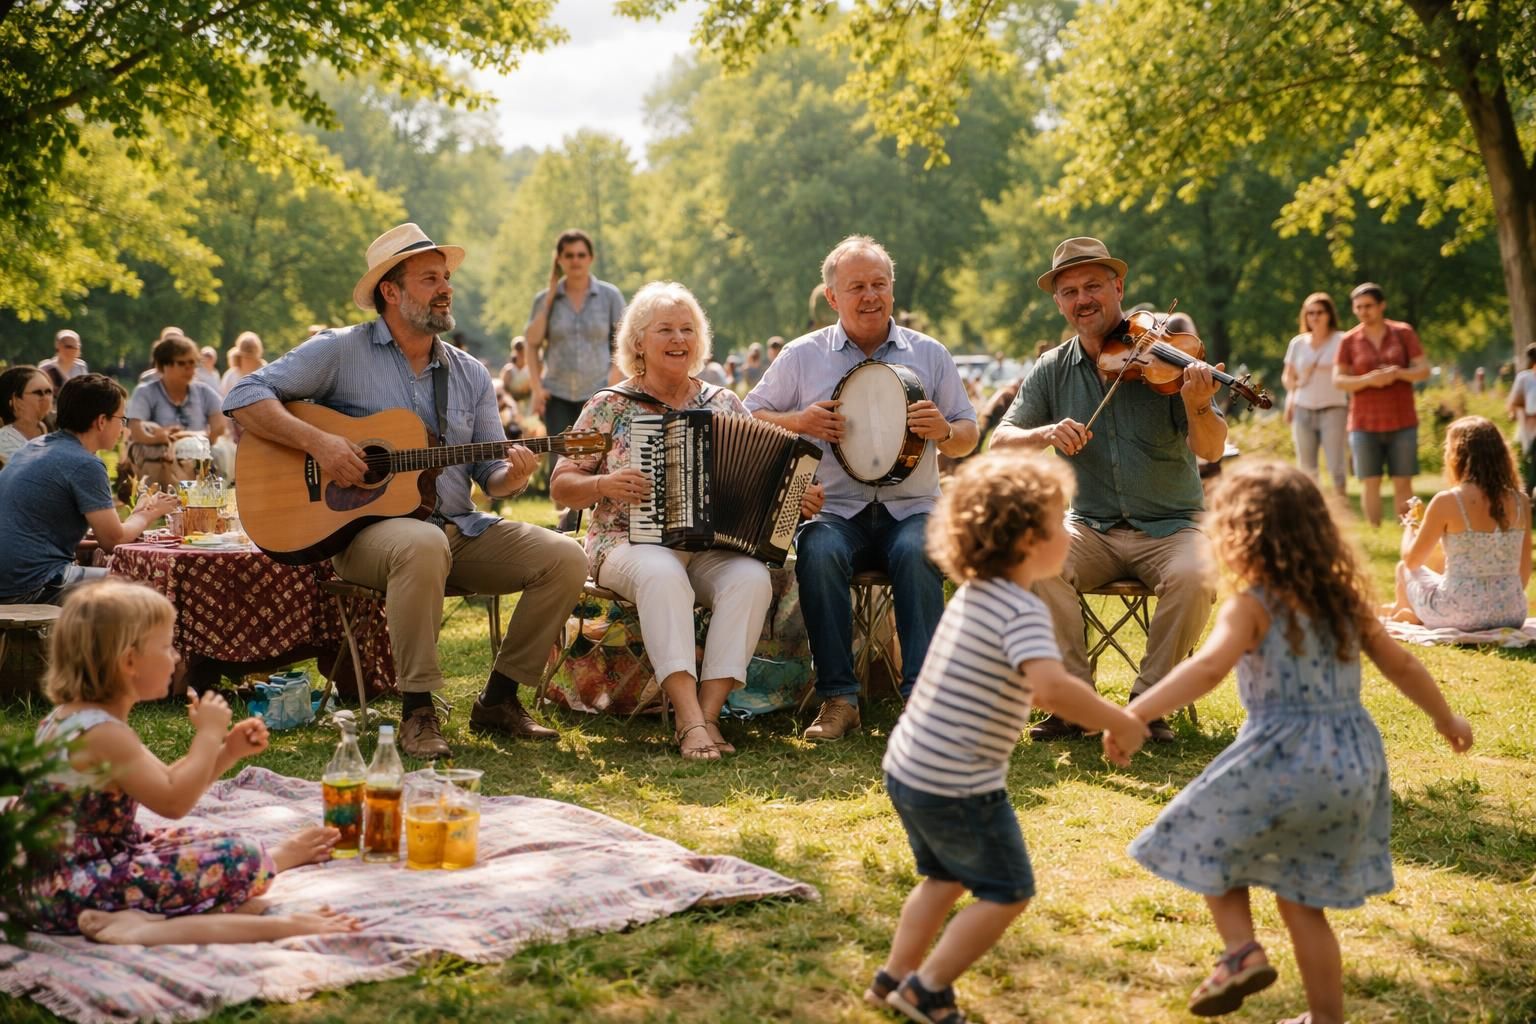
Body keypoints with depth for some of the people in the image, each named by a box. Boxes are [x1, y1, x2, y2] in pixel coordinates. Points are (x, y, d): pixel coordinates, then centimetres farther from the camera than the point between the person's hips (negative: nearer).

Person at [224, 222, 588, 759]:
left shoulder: (470, 374, 14)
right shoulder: (342, 351, 0)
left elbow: (490, 473, 15)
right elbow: (245, 396, -6)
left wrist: (513, 474, -10)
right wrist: (316, 441, -20)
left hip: (461, 529, 6)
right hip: (368, 528, -5)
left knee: (565, 558, -14)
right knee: (423, 545, -40)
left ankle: (498, 700, 0)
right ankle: (417, 711, -25)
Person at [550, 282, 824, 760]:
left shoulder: (725, 404, 12)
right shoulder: (610, 406, 5)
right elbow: (560, 485, 4)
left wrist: (799, 496, -7)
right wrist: (605, 484, -15)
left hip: (715, 549, 3)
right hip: (631, 544, -2)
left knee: (752, 578, -31)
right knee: (663, 573, -37)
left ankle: (708, 714, -31)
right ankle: (690, 720, -40)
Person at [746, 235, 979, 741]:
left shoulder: (928, 353, 11)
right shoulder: (803, 355, 10)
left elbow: (969, 436, 12)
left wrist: (944, 431, -12)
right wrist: (797, 422, -9)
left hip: (911, 509, 0)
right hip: (834, 512, 0)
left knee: (917, 552, -34)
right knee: (819, 553, -34)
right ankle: (838, 698, -25)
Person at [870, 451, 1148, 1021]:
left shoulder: (973, 594, 7)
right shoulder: (1022, 611, -20)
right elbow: (1052, 686, -37)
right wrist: (1120, 723, -26)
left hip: (908, 767, 9)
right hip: (957, 786, -9)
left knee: (947, 877, 27)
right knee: (1007, 893, 8)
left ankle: (895, 976, 32)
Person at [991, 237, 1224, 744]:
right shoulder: (1052, 370, 4)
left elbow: (1211, 450, -13)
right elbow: (1000, 441, -2)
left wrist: (1197, 406, -35)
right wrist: (1045, 433, -23)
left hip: (1169, 527, -2)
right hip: (1091, 528, 2)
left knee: (1195, 578, -32)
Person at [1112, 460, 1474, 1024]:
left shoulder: (1251, 606, -11)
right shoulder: (1344, 597, 9)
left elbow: (1209, 667, -29)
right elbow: (1400, 664, 17)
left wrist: (1136, 712, -36)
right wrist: (1446, 718, 32)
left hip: (1284, 759, -7)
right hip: (1354, 762, 7)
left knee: (1211, 841, 17)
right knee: (1302, 898, 19)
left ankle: (1242, 950, -1)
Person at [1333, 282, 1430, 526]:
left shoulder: (1403, 333, 3)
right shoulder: (1349, 341, 3)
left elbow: (1424, 369, 2)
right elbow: (1338, 380, -2)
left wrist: (1398, 373, -17)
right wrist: (1368, 380, -18)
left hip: (1401, 422, 0)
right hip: (1365, 424, 0)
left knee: (1403, 483, 1)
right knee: (1370, 482, -3)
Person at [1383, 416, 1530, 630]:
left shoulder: (1447, 501, -13)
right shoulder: (1520, 501, -1)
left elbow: (1412, 560, -1)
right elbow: (1523, 572, 6)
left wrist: (1410, 525, 19)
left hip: (1461, 617, -4)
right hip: (1512, 616, 4)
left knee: (1404, 569, 25)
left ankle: (1407, 611, 50)